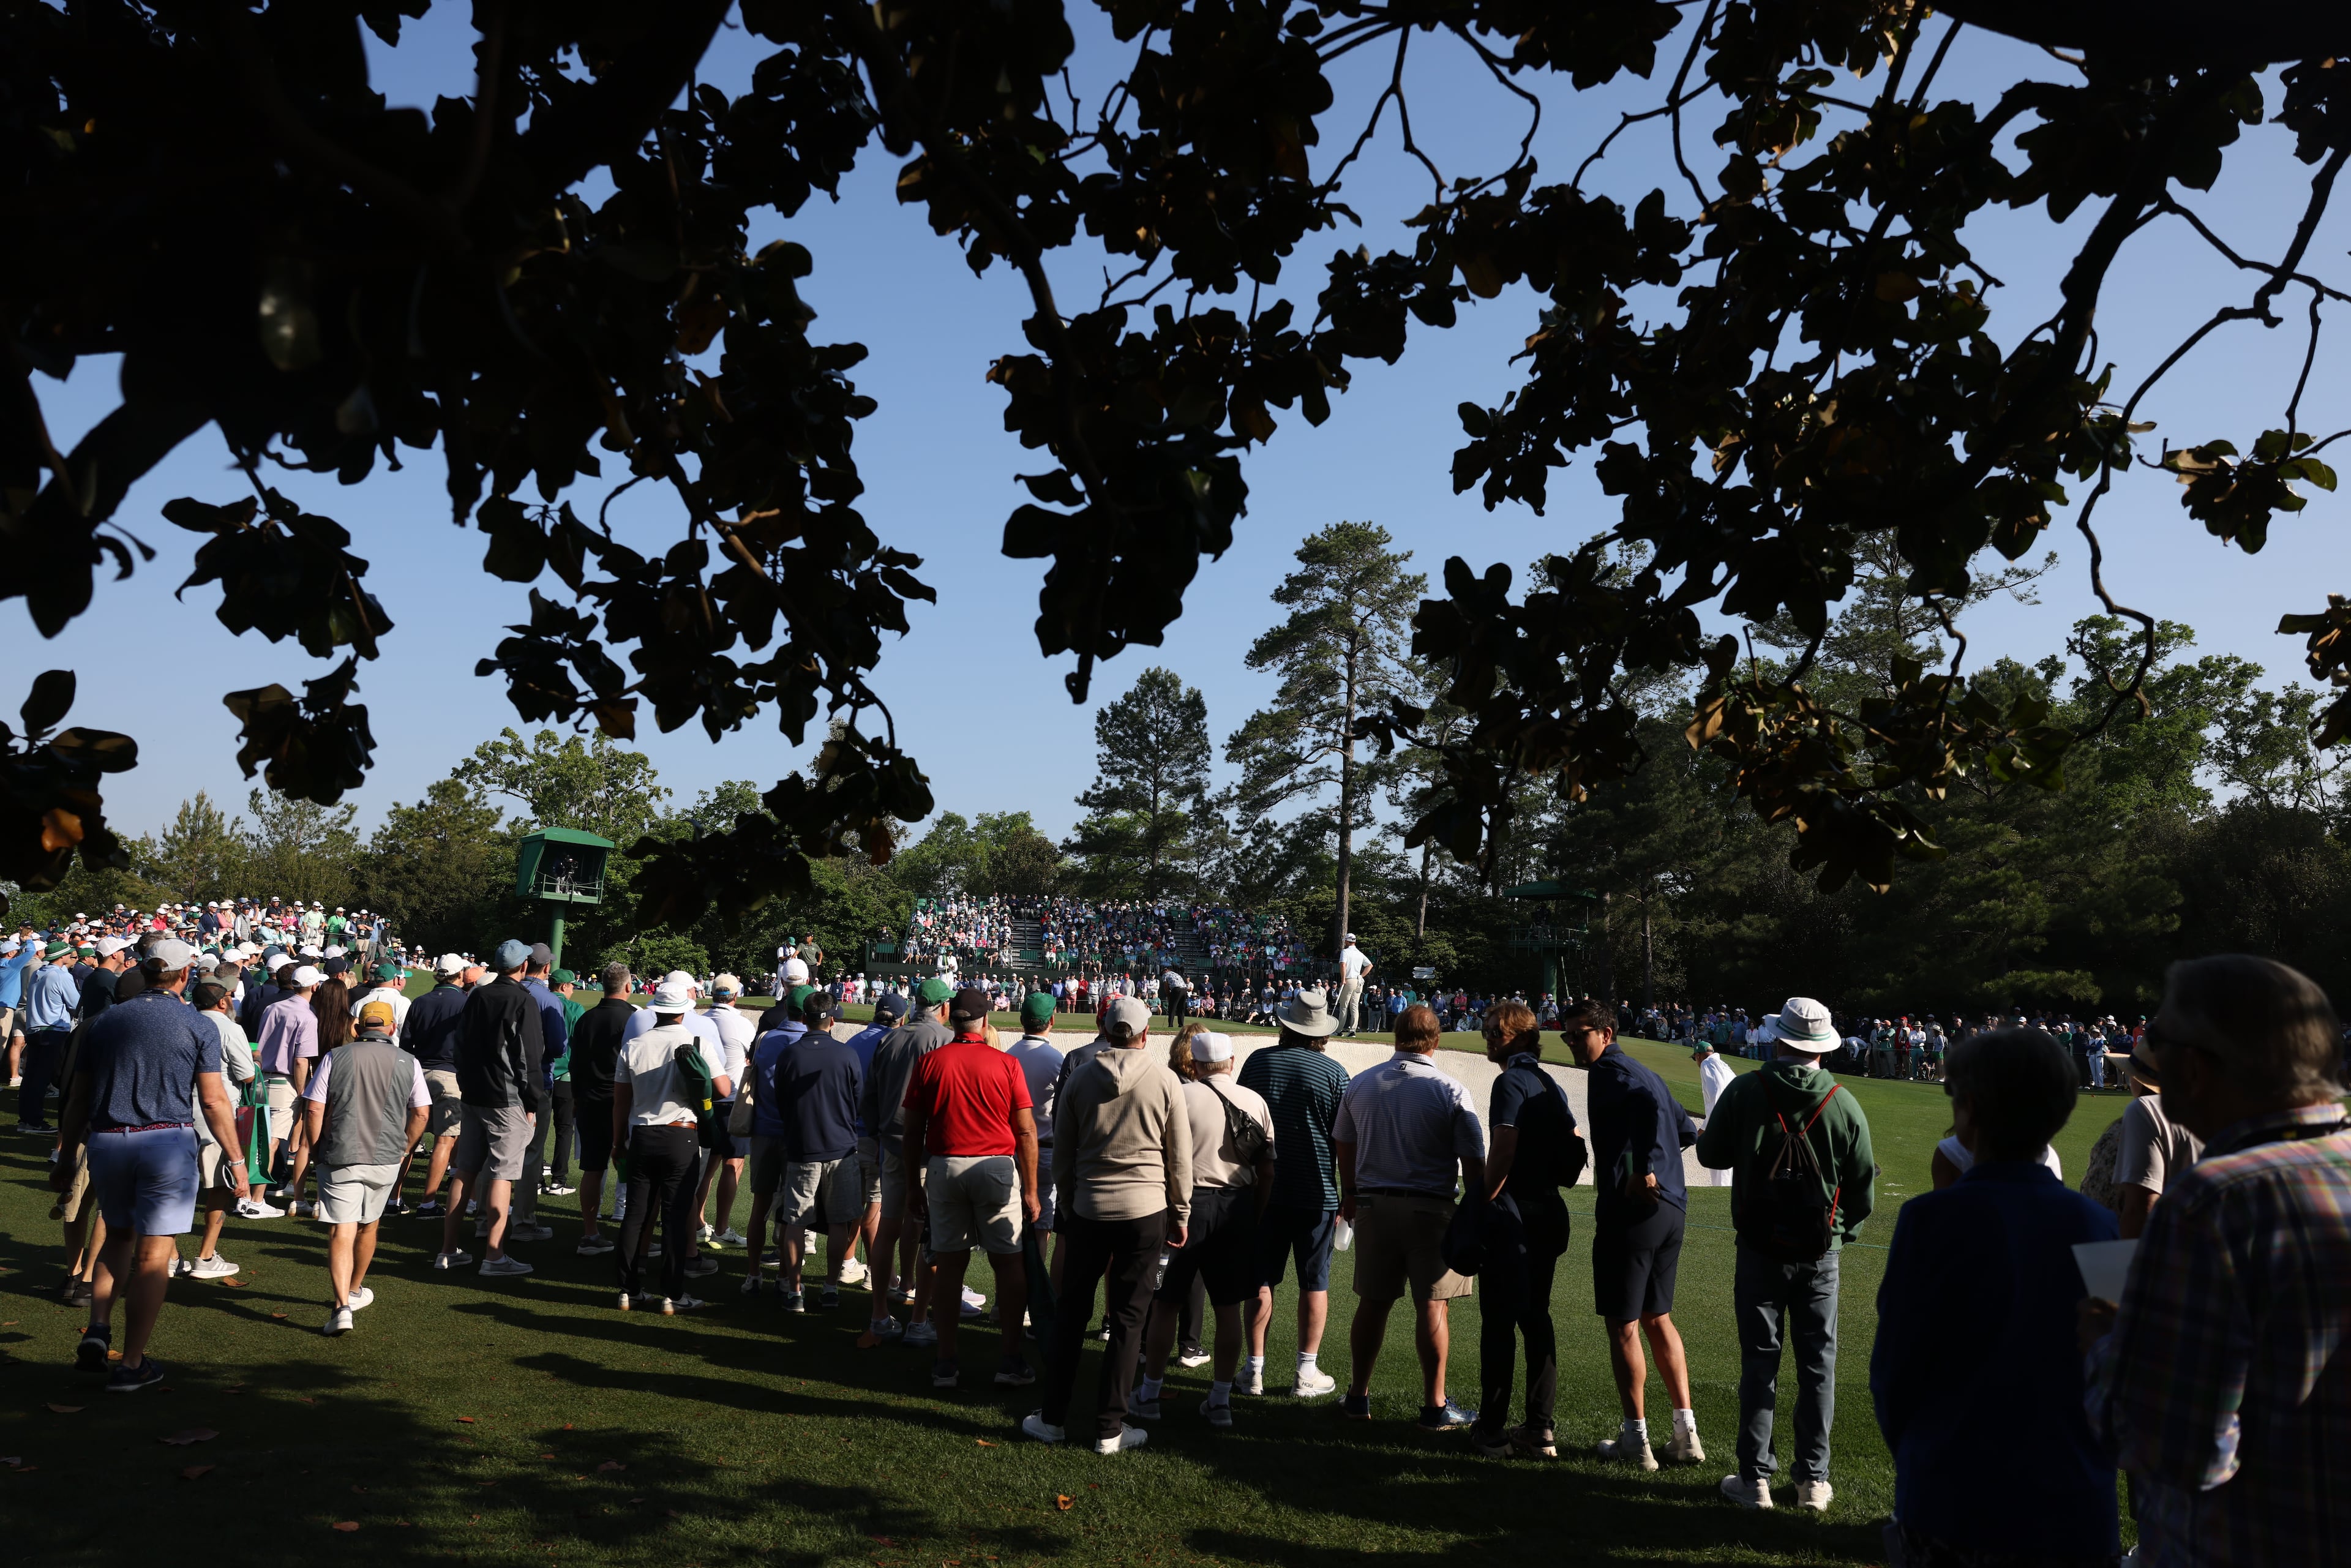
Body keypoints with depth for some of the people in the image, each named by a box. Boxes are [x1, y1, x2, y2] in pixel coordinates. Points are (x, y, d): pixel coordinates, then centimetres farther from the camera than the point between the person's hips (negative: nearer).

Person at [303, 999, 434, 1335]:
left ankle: (342, 1306, -16)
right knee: (368, 1226, 21)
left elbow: (313, 1109, -3)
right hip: (386, 1160, 2)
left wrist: (318, 1150, 8)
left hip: (339, 1159, -2)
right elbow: (421, 1113, 3)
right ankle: (355, 1291, 38)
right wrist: (403, 1148, 16)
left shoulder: (335, 1057, -1)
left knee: (341, 1232, -4)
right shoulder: (407, 1062, 3)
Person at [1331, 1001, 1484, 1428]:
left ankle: (1358, 1397, 20)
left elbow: (1343, 1146, 15)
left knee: (1372, 1302, 11)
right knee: (1432, 1305, 3)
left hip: (1373, 1205, 4)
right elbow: (1473, 1160, -8)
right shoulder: (1450, 1089, -7)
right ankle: (1435, 1405, 10)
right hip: (1430, 1208, -3)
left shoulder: (1361, 1084, 5)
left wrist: (1350, 1195, 29)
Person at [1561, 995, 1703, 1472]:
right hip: (1670, 1210, 9)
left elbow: (1648, 1105, -28)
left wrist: (1644, 1168, -29)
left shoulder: (1610, 1071, -9)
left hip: (1630, 1210, -9)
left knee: (1623, 1327, 2)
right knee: (1658, 1319, 18)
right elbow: (1687, 1130, 23)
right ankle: (1686, 1432, 20)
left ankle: (1636, 1440, 8)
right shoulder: (1644, 1073, 17)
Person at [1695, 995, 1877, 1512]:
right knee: (1818, 1364, 11)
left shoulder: (1745, 1091, -10)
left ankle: (1755, 1478, 11)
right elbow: (1864, 1188, 1)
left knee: (1759, 1362, 7)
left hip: (1760, 1249, -1)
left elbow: (1710, 1154, 2)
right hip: (1820, 1254, 1)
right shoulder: (1845, 1105, -7)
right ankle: (1813, 1480, 17)